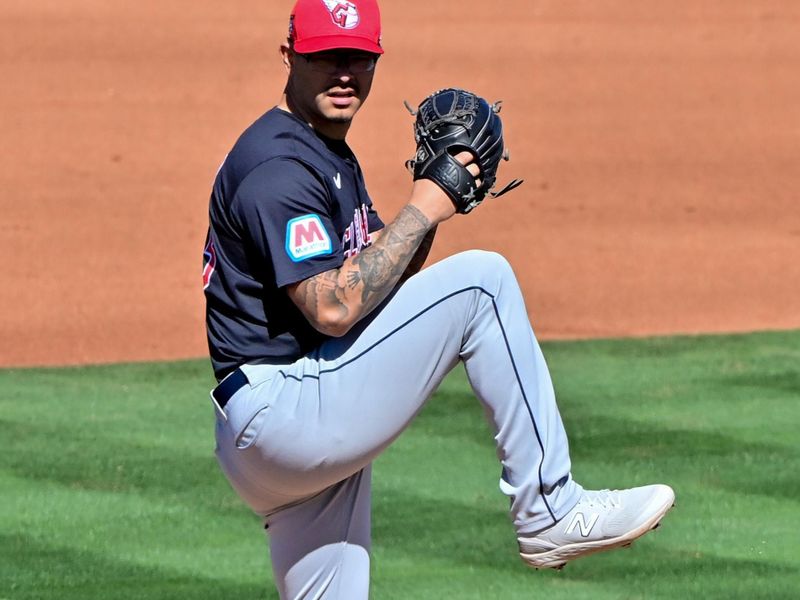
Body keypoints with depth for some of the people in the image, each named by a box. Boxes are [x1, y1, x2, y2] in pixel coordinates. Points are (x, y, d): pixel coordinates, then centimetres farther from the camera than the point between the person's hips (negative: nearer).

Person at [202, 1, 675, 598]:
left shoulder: (331, 157, 21)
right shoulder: (278, 167, -13)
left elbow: (384, 278, 20)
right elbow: (333, 308, -22)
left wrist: (435, 194, 3)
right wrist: (421, 213, -15)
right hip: (283, 409, -11)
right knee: (482, 279, -13)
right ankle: (550, 512, -12)